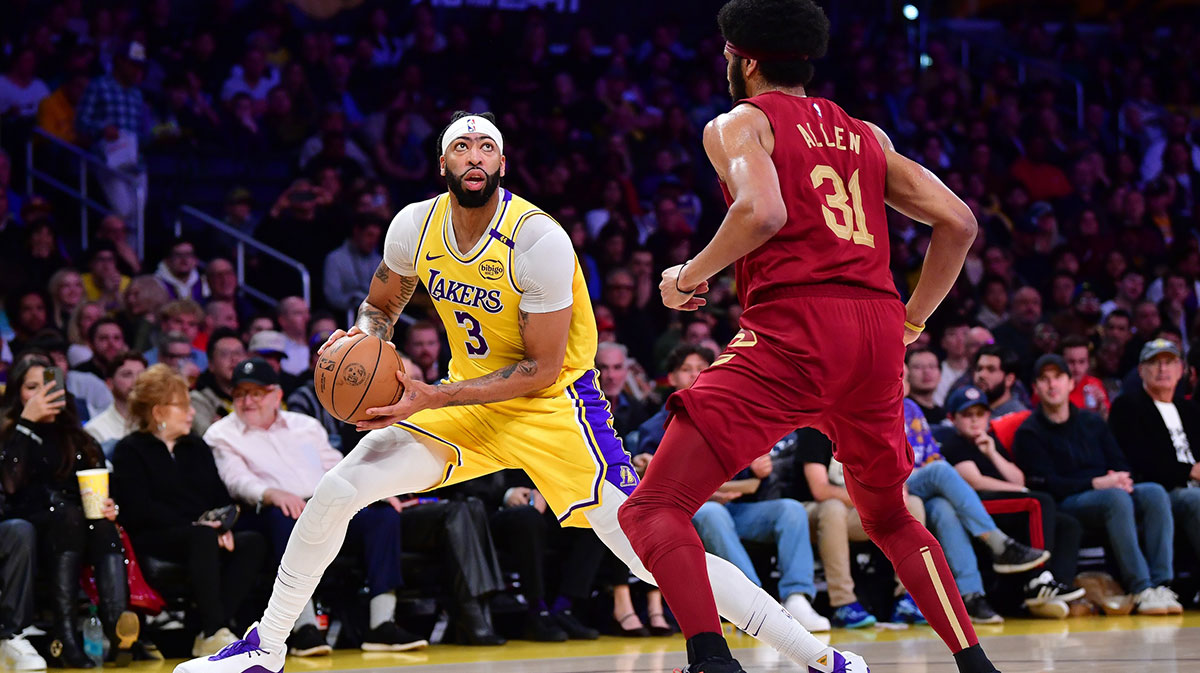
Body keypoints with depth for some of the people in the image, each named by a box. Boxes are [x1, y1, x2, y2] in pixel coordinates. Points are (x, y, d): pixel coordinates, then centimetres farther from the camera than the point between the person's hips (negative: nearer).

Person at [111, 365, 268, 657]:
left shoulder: (196, 447, 25)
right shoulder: (130, 451, 6)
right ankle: (215, 632, -42)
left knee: (253, 542, -25)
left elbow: (222, 498, 17)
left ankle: (210, 633, -32)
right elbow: (139, 509, -8)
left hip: (206, 535, 6)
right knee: (202, 538, -38)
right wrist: (196, 525, -17)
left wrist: (223, 528, -6)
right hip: (154, 540, -6)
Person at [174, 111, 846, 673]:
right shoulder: (415, 226, -7)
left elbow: (541, 370, -21)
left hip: (554, 406, -6)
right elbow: (381, 306, 13)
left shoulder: (539, 239, -24)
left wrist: (432, 398, -27)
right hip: (469, 396, 6)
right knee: (337, 491, -7)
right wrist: (360, 341, -12)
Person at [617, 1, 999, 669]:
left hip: (795, 324, -6)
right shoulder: (865, 134, 24)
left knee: (653, 508, -6)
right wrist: (912, 322, 26)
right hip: (879, 327, 6)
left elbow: (762, 212, -14)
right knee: (889, 517, 29)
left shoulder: (740, 122, 8)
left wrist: (684, 279, 1)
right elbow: (959, 223, 16)